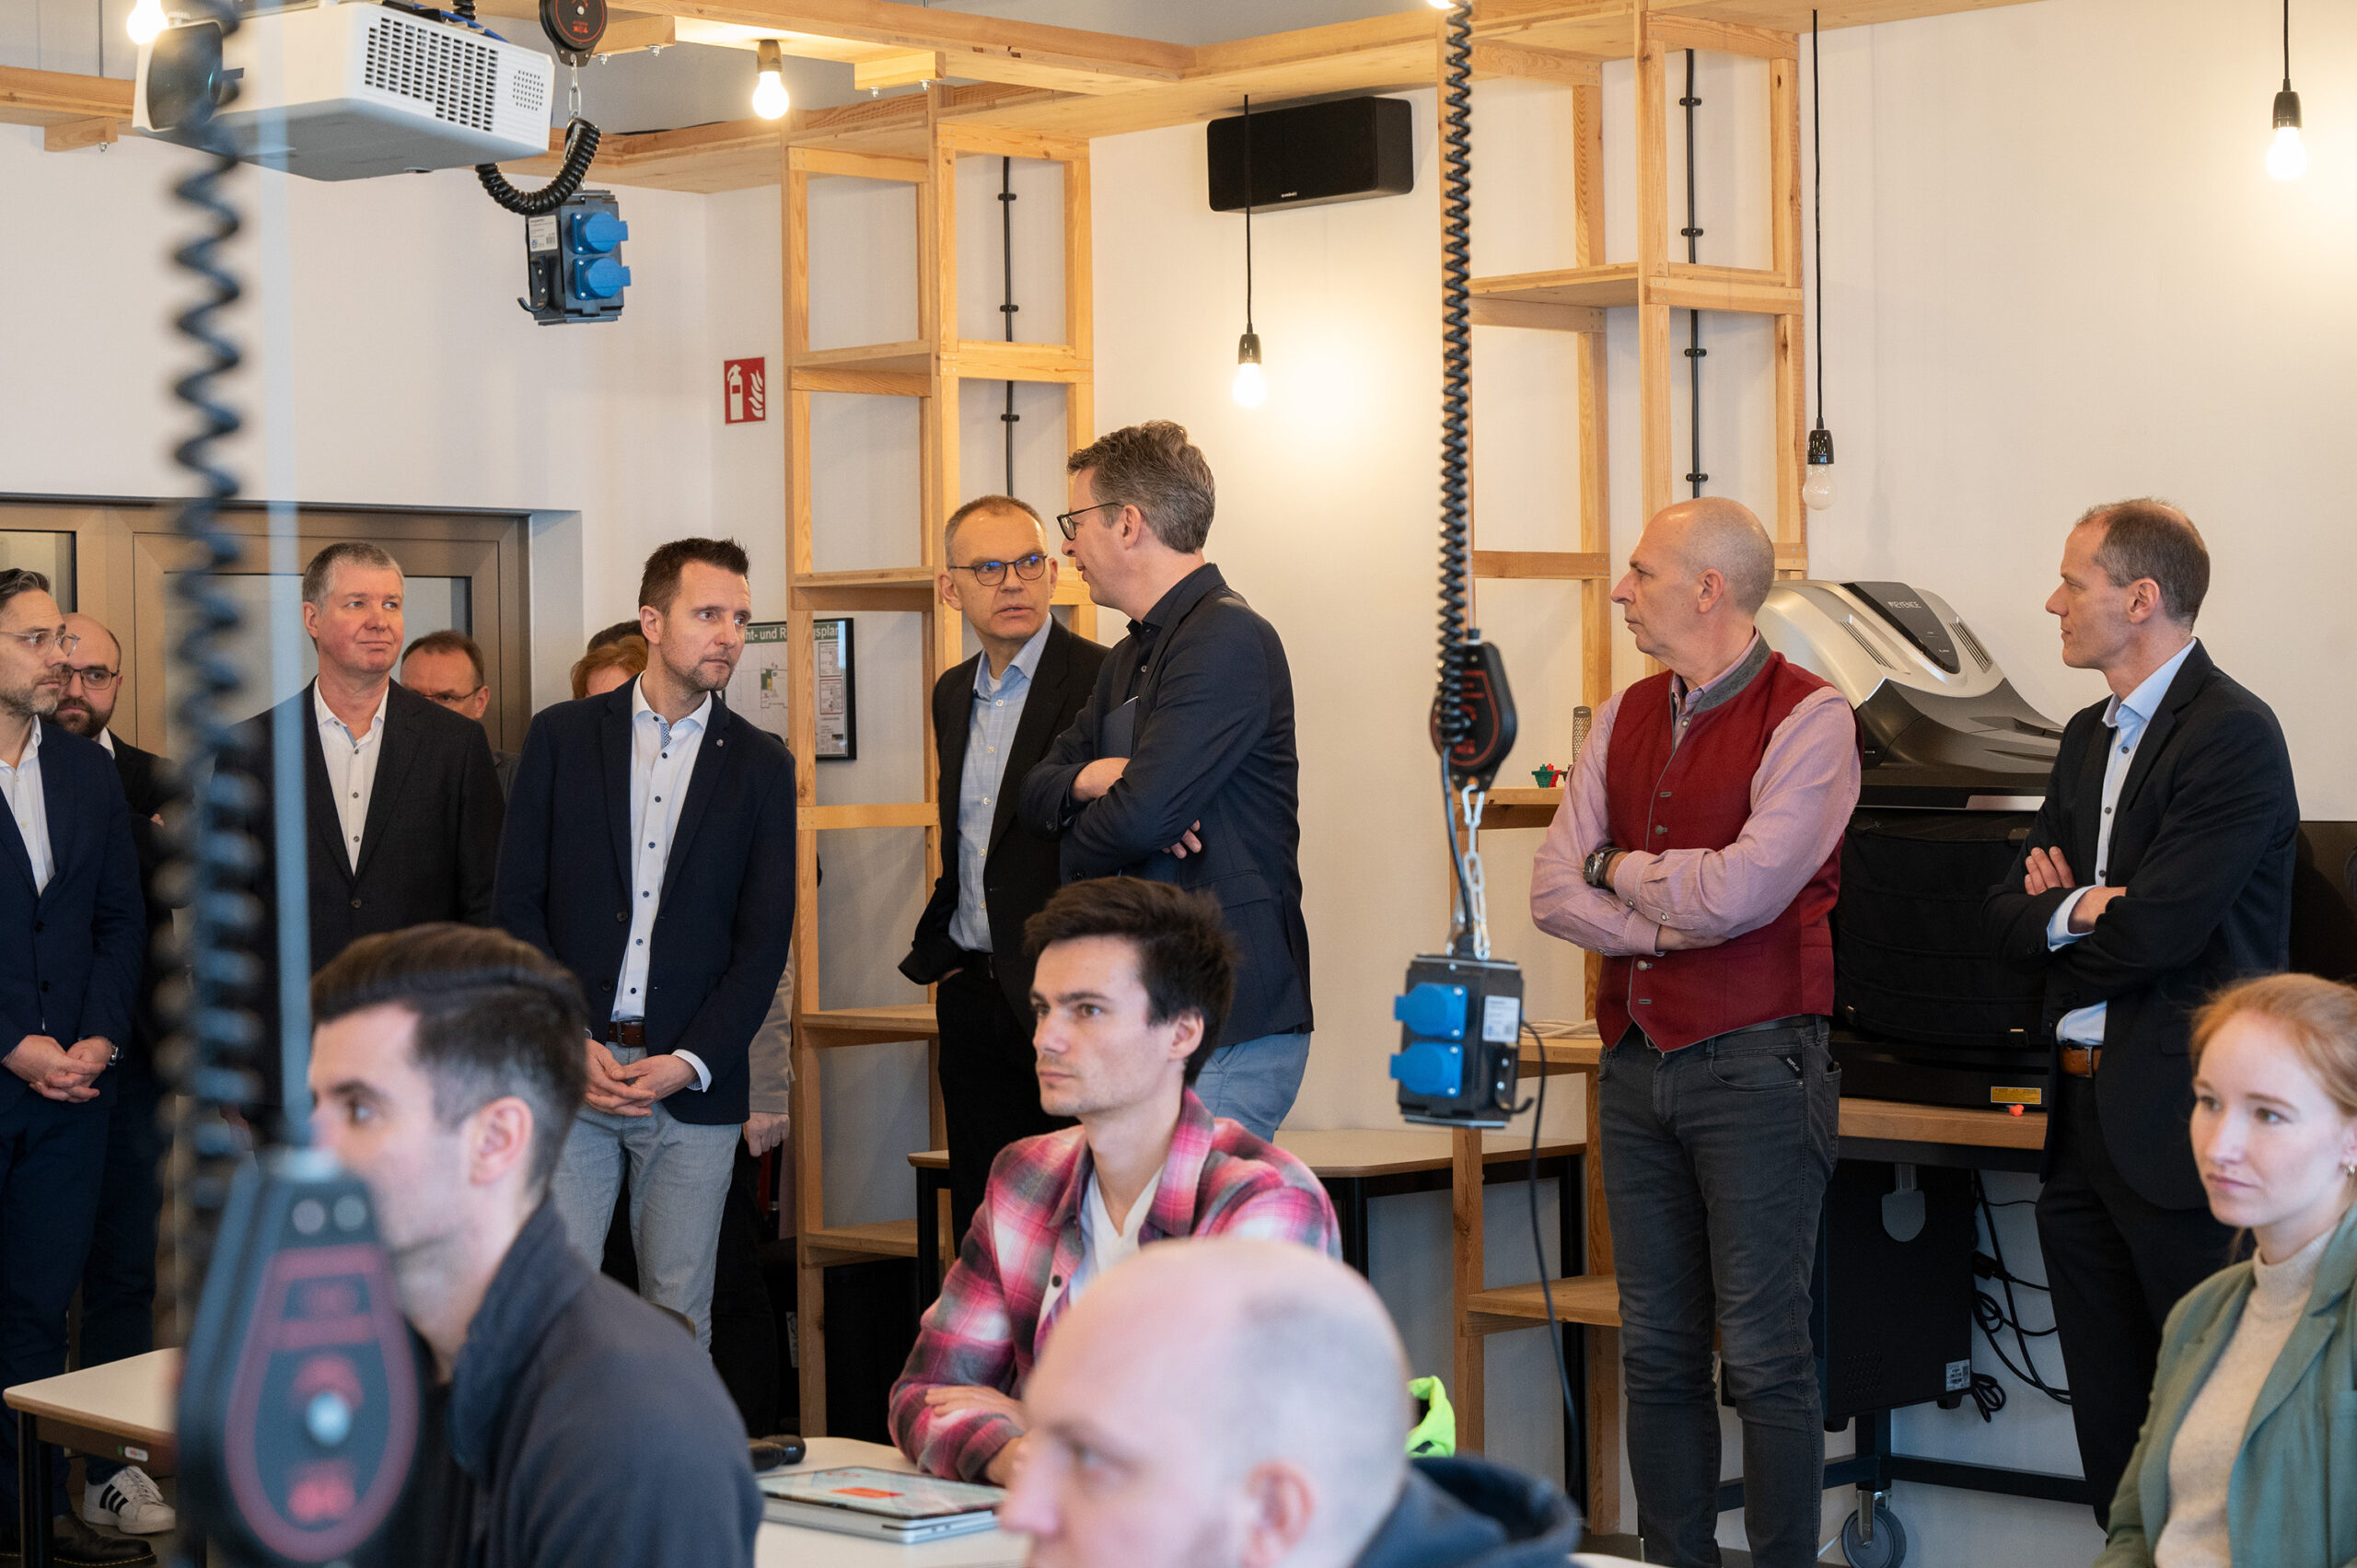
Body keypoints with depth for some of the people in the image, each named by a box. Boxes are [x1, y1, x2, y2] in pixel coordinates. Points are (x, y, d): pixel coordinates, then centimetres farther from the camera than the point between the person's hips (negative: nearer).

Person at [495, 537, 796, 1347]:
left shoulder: (760, 763, 7)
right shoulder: (562, 736, 6)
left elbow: (766, 934, 4)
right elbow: (518, 900, 3)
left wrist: (690, 1062, -8)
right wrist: (567, 1043, -8)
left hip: (694, 1083, 1)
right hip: (567, 1068, 0)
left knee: (679, 1309, 4)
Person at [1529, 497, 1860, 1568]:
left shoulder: (1807, 718, -7)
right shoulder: (1625, 719, 13)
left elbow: (1741, 891, -18)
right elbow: (1554, 889, 5)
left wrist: (1621, 868, -2)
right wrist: (1668, 927, -9)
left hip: (1754, 1065, -6)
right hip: (1637, 1062, 6)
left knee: (1763, 1353, -4)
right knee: (1656, 1350, 10)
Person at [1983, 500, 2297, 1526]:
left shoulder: (2232, 734, -12)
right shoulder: (2089, 737, 16)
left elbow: (2157, 929, -21)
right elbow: (2007, 915, 13)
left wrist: (2061, 911, -2)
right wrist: (2085, 912, -8)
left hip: (2178, 1127, -8)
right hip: (2085, 1121, 9)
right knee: (2108, 1409, 12)